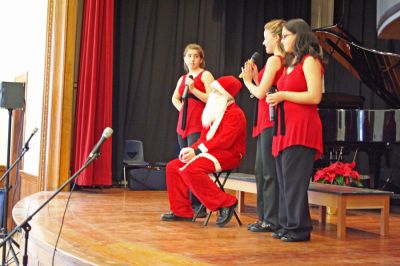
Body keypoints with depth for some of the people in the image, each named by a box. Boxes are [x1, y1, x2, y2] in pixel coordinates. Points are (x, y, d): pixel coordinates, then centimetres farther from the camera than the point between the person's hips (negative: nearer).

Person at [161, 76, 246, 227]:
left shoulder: (234, 113, -11)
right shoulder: (214, 113, 19)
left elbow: (224, 141, -22)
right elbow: (204, 138, 17)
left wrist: (197, 151, -23)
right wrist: (191, 149, -4)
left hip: (227, 155, -10)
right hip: (209, 152, 10)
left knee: (190, 169, -31)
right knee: (173, 166, 1)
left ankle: (226, 203, -22)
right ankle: (182, 211, 0)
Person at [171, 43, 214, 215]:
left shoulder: (205, 75, -1)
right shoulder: (183, 78, 19)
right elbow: (175, 98, 34)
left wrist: (193, 89, -17)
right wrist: (181, 108, 16)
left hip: (198, 125, -7)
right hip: (183, 125, 8)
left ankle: (198, 205, -15)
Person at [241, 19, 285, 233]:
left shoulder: (274, 60, -11)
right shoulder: (283, 61, 16)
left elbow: (261, 93, -14)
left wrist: (248, 81, 3)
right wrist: (255, 77, 13)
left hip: (270, 121, -10)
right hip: (267, 121, 10)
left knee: (270, 172, -6)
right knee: (262, 170, 14)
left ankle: (272, 221, -2)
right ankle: (265, 216, 20)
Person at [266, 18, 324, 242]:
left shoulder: (310, 61, -5)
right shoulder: (291, 63, 21)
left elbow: (315, 97, -15)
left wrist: (283, 95, -11)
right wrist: (277, 99, 5)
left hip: (301, 130, -9)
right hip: (285, 127, 9)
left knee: (294, 180, -9)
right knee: (284, 180, 8)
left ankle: (299, 229, -4)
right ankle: (287, 226, 13)